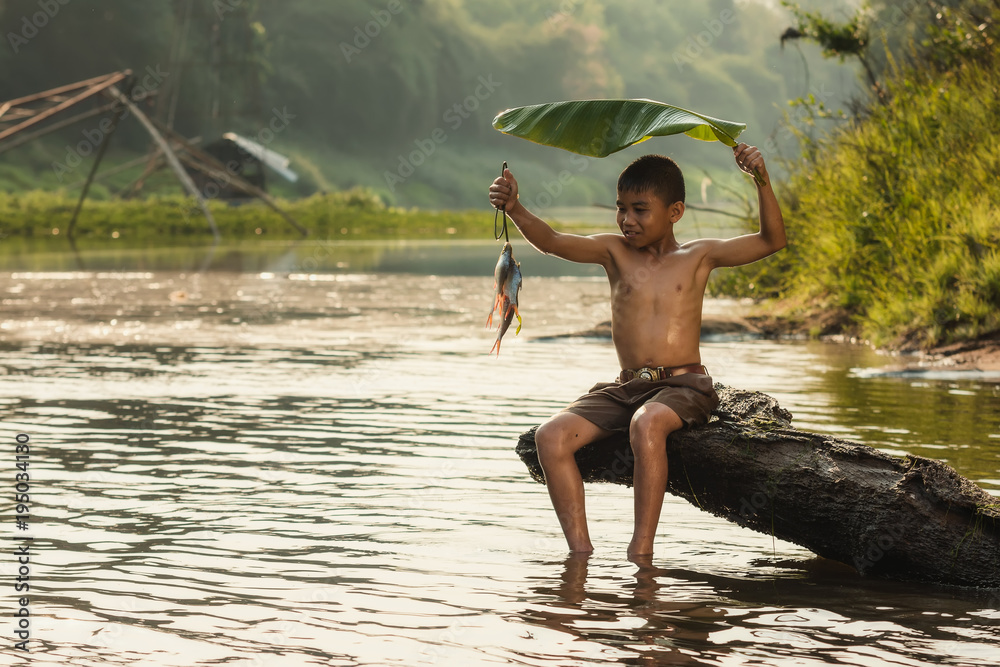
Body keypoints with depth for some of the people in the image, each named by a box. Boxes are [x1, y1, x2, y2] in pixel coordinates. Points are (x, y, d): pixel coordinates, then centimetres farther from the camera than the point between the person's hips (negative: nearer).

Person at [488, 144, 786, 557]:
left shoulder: (699, 256, 4)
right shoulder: (615, 252, 9)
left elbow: (773, 240, -3)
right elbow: (551, 241, -5)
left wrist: (762, 182, -17)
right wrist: (514, 209, -23)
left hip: (683, 387, -4)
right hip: (624, 387, 4)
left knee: (646, 424, -38)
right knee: (551, 436, -18)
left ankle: (641, 552, -32)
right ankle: (580, 552, -17)